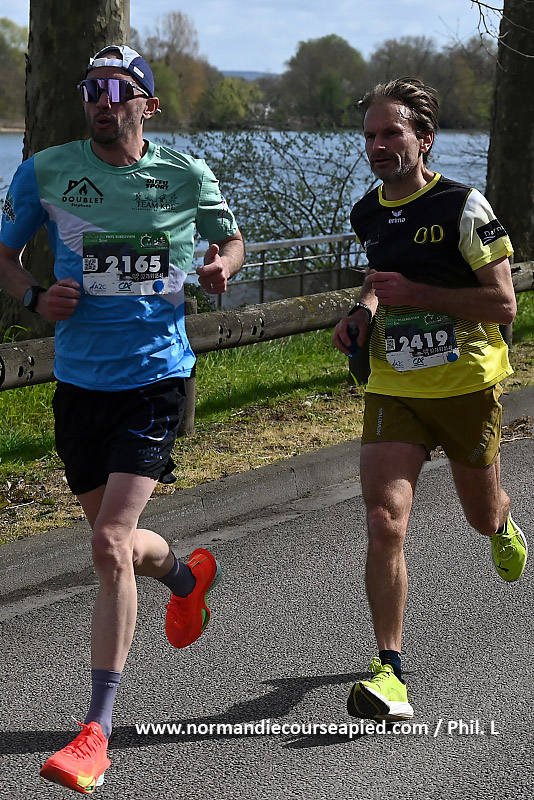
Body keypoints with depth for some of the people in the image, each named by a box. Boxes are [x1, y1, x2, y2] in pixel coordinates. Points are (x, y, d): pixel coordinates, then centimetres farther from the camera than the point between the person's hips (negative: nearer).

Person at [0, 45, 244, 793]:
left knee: (112, 546, -16)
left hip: (155, 376, -3)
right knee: (116, 543, 16)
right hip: (79, 380, 3)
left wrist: (223, 264, -8)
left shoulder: (186, 174, -2)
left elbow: (230, 236, 16)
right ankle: (188, 575, 54)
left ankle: (97, 731, -10)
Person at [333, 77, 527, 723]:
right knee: (384, 523, -16)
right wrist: (364, 312, 5)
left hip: (467, 387, -3)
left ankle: (504, 526, 58)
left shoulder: (464, 207, -13)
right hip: (393, 391, 3)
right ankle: (390, 670, -12)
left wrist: (416, 294, -22)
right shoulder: (367, 215, 5)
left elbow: (503, 304, -15)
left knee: (483, 517, 17)